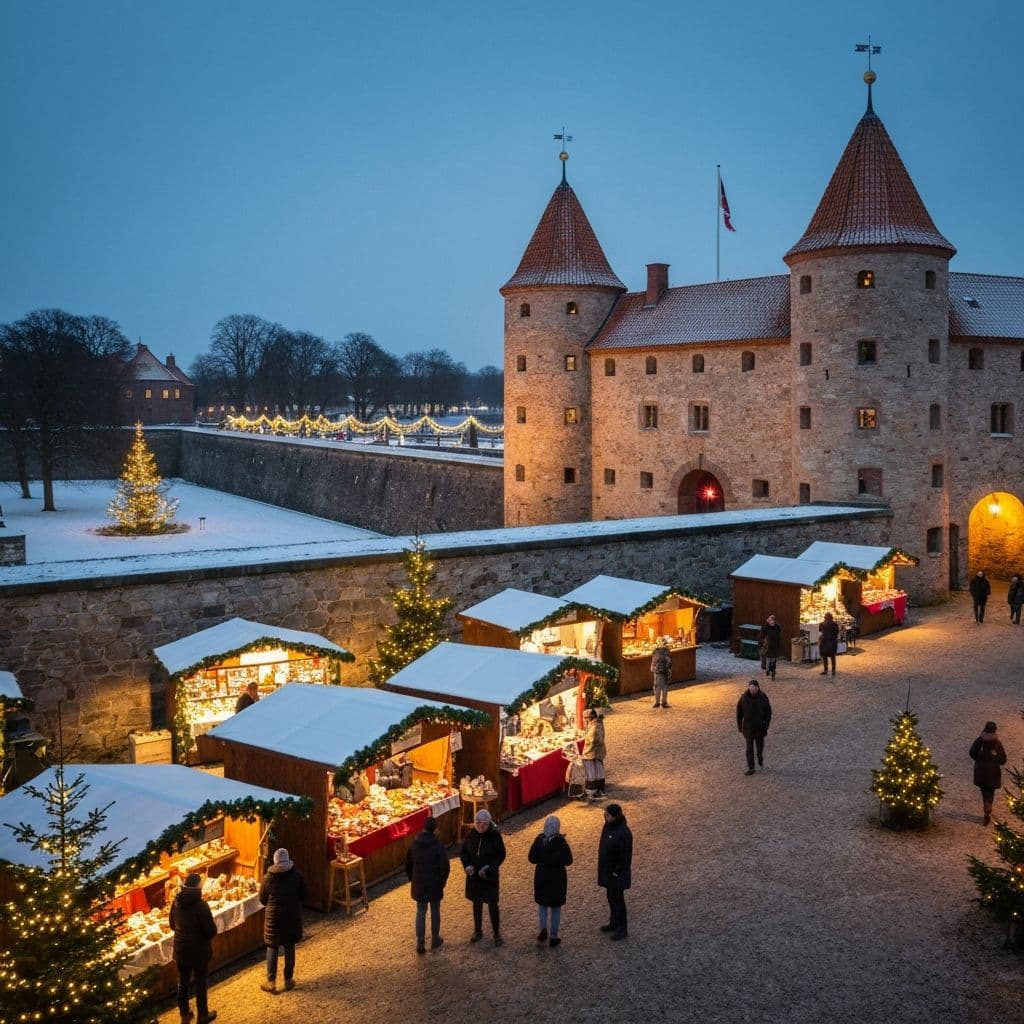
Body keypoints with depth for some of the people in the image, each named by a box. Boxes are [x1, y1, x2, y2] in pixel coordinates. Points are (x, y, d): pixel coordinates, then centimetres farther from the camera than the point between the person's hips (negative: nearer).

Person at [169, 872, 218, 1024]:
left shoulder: (176, 902, -8)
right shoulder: (201, 905, -25)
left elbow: (173, 926, 7)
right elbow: (212, 931, -21)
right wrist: (205, 931, 1)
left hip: (181, 949, 5)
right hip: (199, 951, -5)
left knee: (183, 982, 20)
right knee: (201, 983, 13)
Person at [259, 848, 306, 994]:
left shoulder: (269, 878, -12)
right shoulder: (296, 876, -10)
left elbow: (262, 900, -1)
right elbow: (303, 895, -1)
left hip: (274, 916, -1)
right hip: (293, 915, 1)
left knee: (272, 948, 11)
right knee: (289, 947, 14)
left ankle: (271, 982, 13)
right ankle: (288, 980, 21)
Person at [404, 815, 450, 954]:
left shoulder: (414, 844, -1)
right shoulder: (438, 845, -15)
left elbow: (408, 865, 8)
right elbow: (445, 867, -18)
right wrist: (442, 882, -2)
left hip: (419, 885, 3)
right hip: (435, 885, -3)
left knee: (421, 912, 11)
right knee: (435, 911, 13)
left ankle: (420, 943, 5)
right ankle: (435, 940, 24)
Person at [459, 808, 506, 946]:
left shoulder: (495, 836, -16)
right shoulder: (471, 835, -8)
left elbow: (501, 855, -9)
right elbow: (463, 852, 3)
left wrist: (489, 868, -20)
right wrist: (467, 865, -14)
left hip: (490, 876, -3)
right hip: (474, 875, 3)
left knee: (492, 905, 1)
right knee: (476, 903, 16)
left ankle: (497, 934, 17)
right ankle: (478, 931, 33)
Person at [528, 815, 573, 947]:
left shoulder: (539, 840, -10)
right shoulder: (561, 843, -19)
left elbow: (531, 858, -4)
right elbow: (568, 861, -11)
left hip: (541, 877, 2)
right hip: (557, 878, -2)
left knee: (542, 904, 21)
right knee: (556, 907, 12)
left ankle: (543, 929, 6)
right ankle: (553, 937, 16)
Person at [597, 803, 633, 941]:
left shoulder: (623, 832, -27)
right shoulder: (608, 826, 1)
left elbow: (626, 855, -22)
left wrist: (618, 872, -17)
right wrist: (602, 870, 15)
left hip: (617, 873, -9)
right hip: (607, 871, 9)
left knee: (617, 899, 3)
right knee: (611, 897, 21)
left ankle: (622, 929, 15)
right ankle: (614, 923, 36)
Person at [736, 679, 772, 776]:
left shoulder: (763, 697, -16)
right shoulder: (743, 697, -16)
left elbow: (768, 712, -6)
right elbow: (739, 711, -4)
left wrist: (766, 726, -10)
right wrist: (739, 725, 0)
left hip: (760, 726, 1)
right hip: (748, 727, -1)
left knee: (760, 745, 18)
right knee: (749, 748, 2)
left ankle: (760, 758, 48)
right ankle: (750, 768, 12)